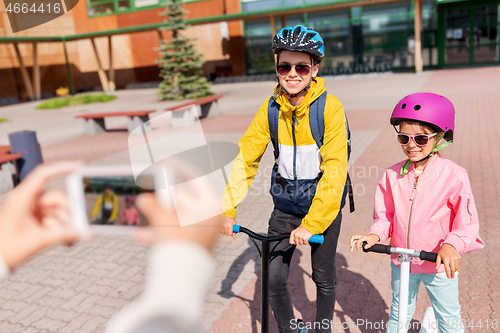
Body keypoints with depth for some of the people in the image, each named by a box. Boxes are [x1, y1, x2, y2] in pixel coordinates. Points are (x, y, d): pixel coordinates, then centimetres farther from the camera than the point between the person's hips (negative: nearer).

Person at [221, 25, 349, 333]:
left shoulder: (330, 107, -18)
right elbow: (246, 157, -3)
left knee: (324, 277, 12)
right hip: (286, 205, 3)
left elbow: (335, 171, -23)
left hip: (324, 204, -2)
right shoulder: (271, 107, -6)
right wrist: (228, 208, -8)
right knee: (274, 278, 2)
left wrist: (310, 224, -26)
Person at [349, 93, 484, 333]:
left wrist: (451, 245, -31)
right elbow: (385, 216, 1)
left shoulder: (454, 175, -17)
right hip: (401, 262, 3)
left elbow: (467, 223, -13)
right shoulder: (392, 175, -8)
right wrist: (375, 235, -18)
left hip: (440, 266, -2)